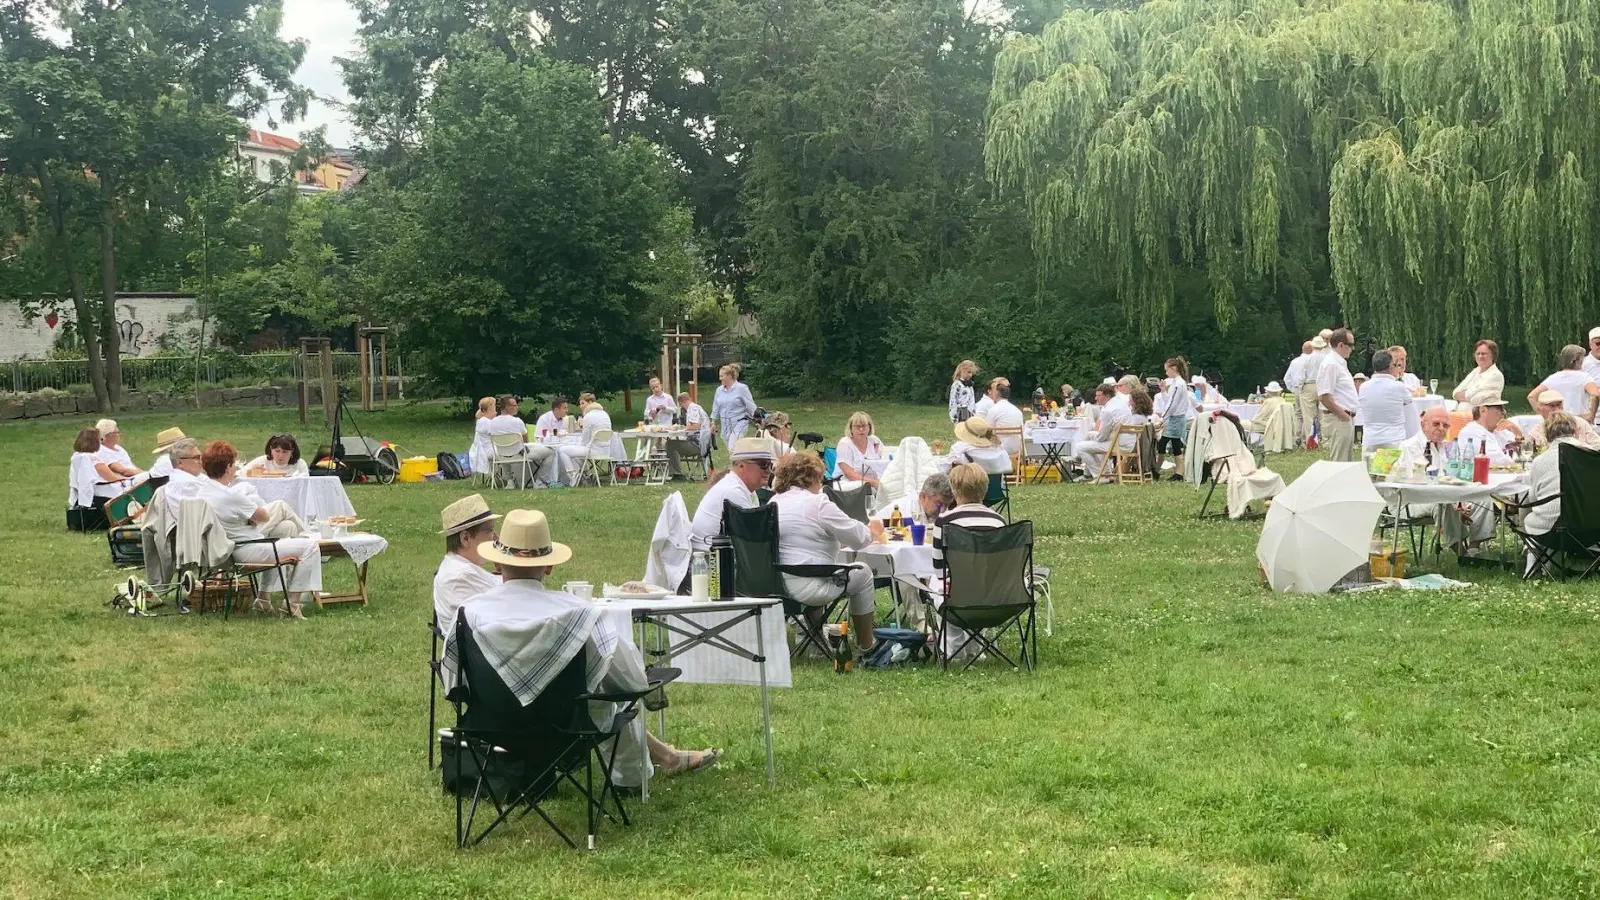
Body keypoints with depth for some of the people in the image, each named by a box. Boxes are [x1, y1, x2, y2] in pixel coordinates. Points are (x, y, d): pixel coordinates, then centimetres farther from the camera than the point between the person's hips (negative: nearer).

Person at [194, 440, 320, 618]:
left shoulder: (201, 489, 0)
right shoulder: (231, 496, -27)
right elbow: (264, 517, -13)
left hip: (224, 549, 10)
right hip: (246, 552, -10)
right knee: (310, 546, -5)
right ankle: (291, 603, 0)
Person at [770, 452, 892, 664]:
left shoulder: (774, 503, 13)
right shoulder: (817, 503, -11)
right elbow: (858, 538, -2)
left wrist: (838, 543, 29)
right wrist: (873, 531, 20)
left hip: (774, 583, 8)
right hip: (806, 588, -8)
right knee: (862, 572, 13)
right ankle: (866, 649, 21)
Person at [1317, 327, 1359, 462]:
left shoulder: (1341, 363, 18)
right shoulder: (1330, 364, -15)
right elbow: (1324, 396, -22)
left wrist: (1349, 415, 16)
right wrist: (1343, 414, -18)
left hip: (1347, 419, 11)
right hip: (1337, 420, -11)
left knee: (1347, 462, 14)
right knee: (1339, 464, -8)